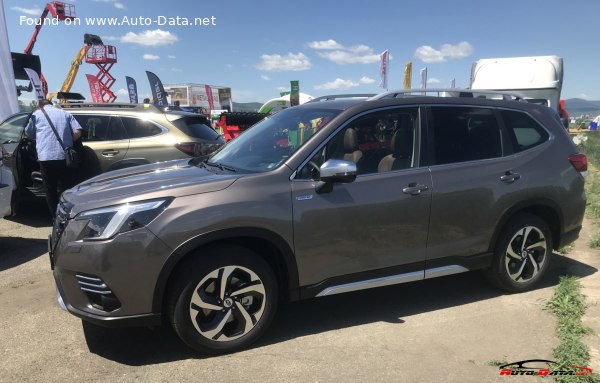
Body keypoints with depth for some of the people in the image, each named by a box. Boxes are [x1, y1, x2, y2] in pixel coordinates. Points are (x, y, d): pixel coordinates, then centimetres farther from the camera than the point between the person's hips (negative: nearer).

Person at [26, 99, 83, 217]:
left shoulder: (37, 114, 12)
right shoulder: (65, 113, 16)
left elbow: (29, 134, 18)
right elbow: (77, 132, 5)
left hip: (46, 156, -1)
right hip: (64, 156, 1)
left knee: (50, 189, 9)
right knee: (68, 188, 9)